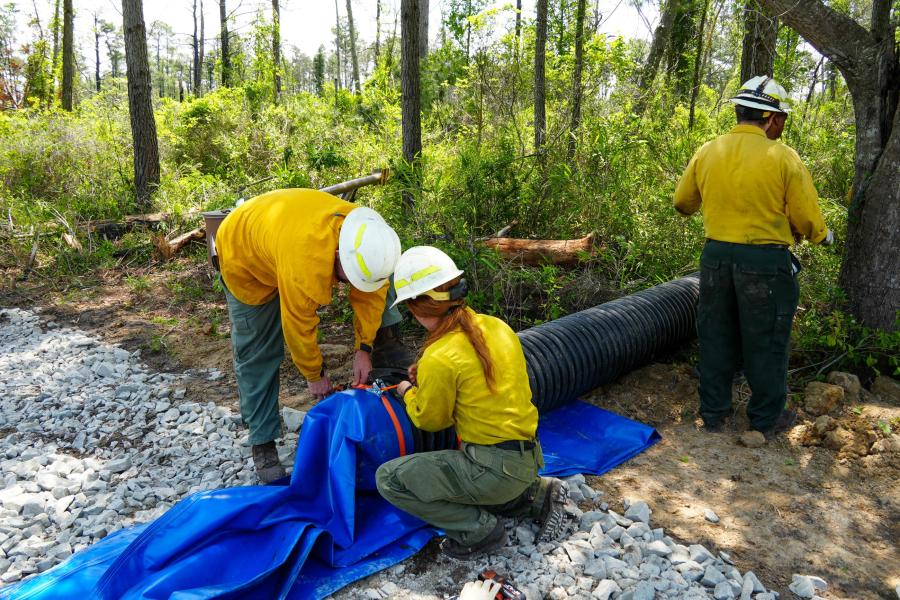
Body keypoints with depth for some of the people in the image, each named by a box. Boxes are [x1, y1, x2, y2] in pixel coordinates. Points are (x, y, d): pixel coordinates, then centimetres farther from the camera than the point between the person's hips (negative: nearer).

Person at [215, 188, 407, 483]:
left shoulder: (370, 236, -29)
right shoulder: (306, 263, -47)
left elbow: (369, 293, -14)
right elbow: (298, 326, -32)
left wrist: (364, 348, -12)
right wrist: (315, 375, -16)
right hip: (245, 258, -5)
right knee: (258, 354, -4)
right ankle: (262, 442, 9)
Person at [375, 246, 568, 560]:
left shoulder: (439, 359, -21)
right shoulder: (497, 326, 1)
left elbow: (430, 420, -3)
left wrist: (408, 393, 16)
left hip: (494, 469, -8)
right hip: (528, 459, 8)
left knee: (388, 478, -2)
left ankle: (479, 530, 1)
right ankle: (537, 493, 17)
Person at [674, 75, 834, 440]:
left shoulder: (706, 153, 0)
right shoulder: (783, 157, -11)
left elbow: (682, 203, 12)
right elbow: (807, 219, -9)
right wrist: (823, 236, 14)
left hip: (716, 256, 4)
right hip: (766, 262, -4)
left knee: (716, 337, 16)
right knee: (765, 344, 11)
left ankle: (712, 412, 27)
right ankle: (767, 420, 25)